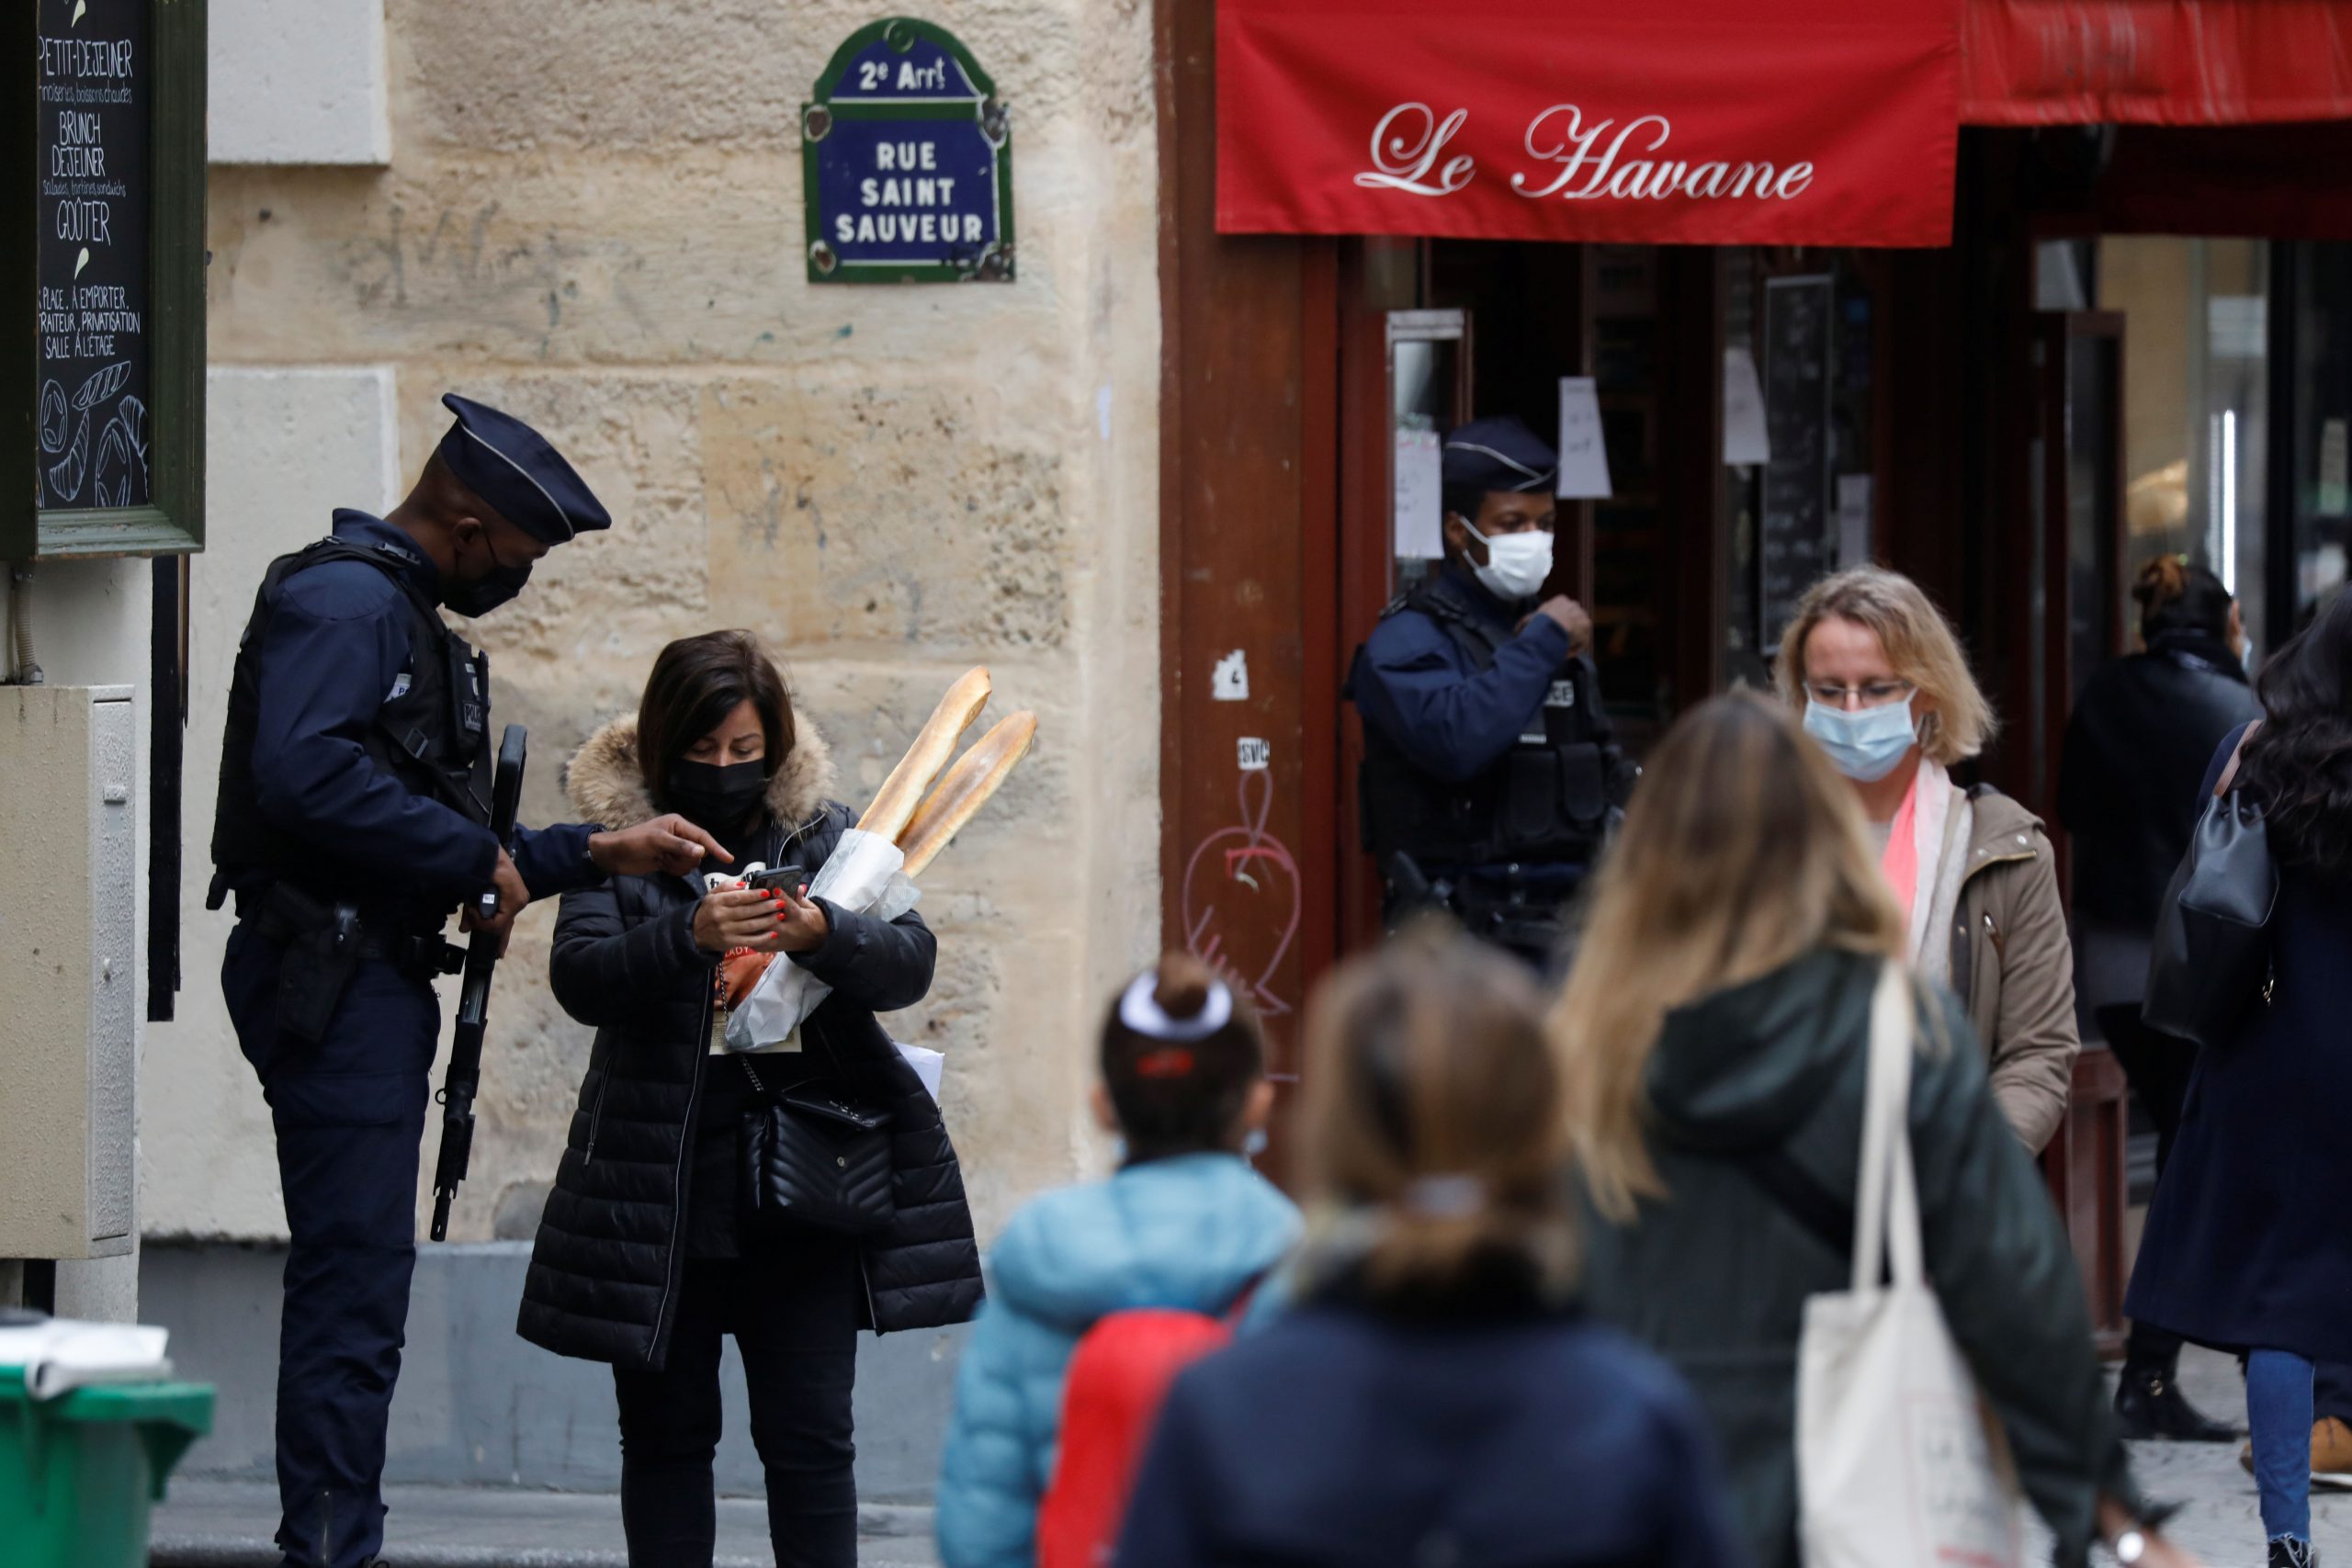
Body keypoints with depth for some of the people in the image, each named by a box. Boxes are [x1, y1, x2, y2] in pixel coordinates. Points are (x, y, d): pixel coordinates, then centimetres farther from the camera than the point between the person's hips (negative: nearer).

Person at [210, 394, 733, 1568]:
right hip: (331, 976, -11)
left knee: (356, 1283, 12)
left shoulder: (406, 620, 23)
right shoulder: (344, 601, -11)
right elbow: (304, 774, -27)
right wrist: (474, 860, -18)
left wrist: (597, 853, 19)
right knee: (355, 1278, -12)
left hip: (377, 977, 11)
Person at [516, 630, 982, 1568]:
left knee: (809, 1437, -3)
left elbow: (910, 963, -2)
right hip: (659, 1197, 0)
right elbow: (580, 978, -11)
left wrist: (821, 935, -24)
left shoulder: (823, 832, 7)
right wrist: (688, 938, -29)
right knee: (667, 1435, 5)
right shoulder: (619, 840, 3)